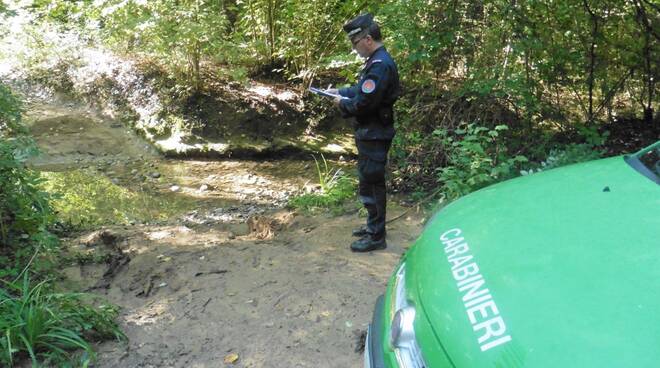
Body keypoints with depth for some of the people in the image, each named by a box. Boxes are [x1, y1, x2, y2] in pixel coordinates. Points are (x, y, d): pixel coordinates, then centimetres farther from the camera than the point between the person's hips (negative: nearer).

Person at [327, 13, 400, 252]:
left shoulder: (380, 65, -22)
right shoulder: (376, 61, 11)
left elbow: (364, 103, -26)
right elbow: (362, 90, 23)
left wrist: (342, 104, -9)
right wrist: (340, 92, 11)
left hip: (374, 135, -10)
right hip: (370, 132, 10)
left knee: (371, 183, -3)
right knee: (370, 181, 19)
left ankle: (376, 236, 6)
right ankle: (373, 225, 32)